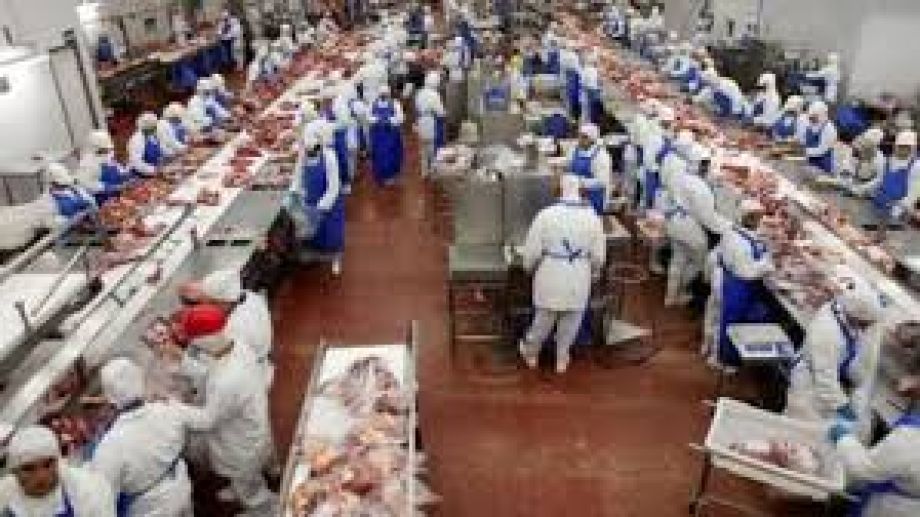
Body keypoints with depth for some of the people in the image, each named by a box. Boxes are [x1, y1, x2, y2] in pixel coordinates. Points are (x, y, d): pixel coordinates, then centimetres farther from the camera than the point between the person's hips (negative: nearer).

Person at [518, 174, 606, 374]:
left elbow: (532, 250, -10)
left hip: (551, 277, -1)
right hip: (578, 280, 1)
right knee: (570, 321, 20)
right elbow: (599, 255, -2)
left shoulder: (546, 214, -15)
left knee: (544, 319, 19)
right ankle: (561, 359, 37)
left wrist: (529, 267, 11)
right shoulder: (593, 217, -9)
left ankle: (531, 352, 41)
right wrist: (594, 271, 18)